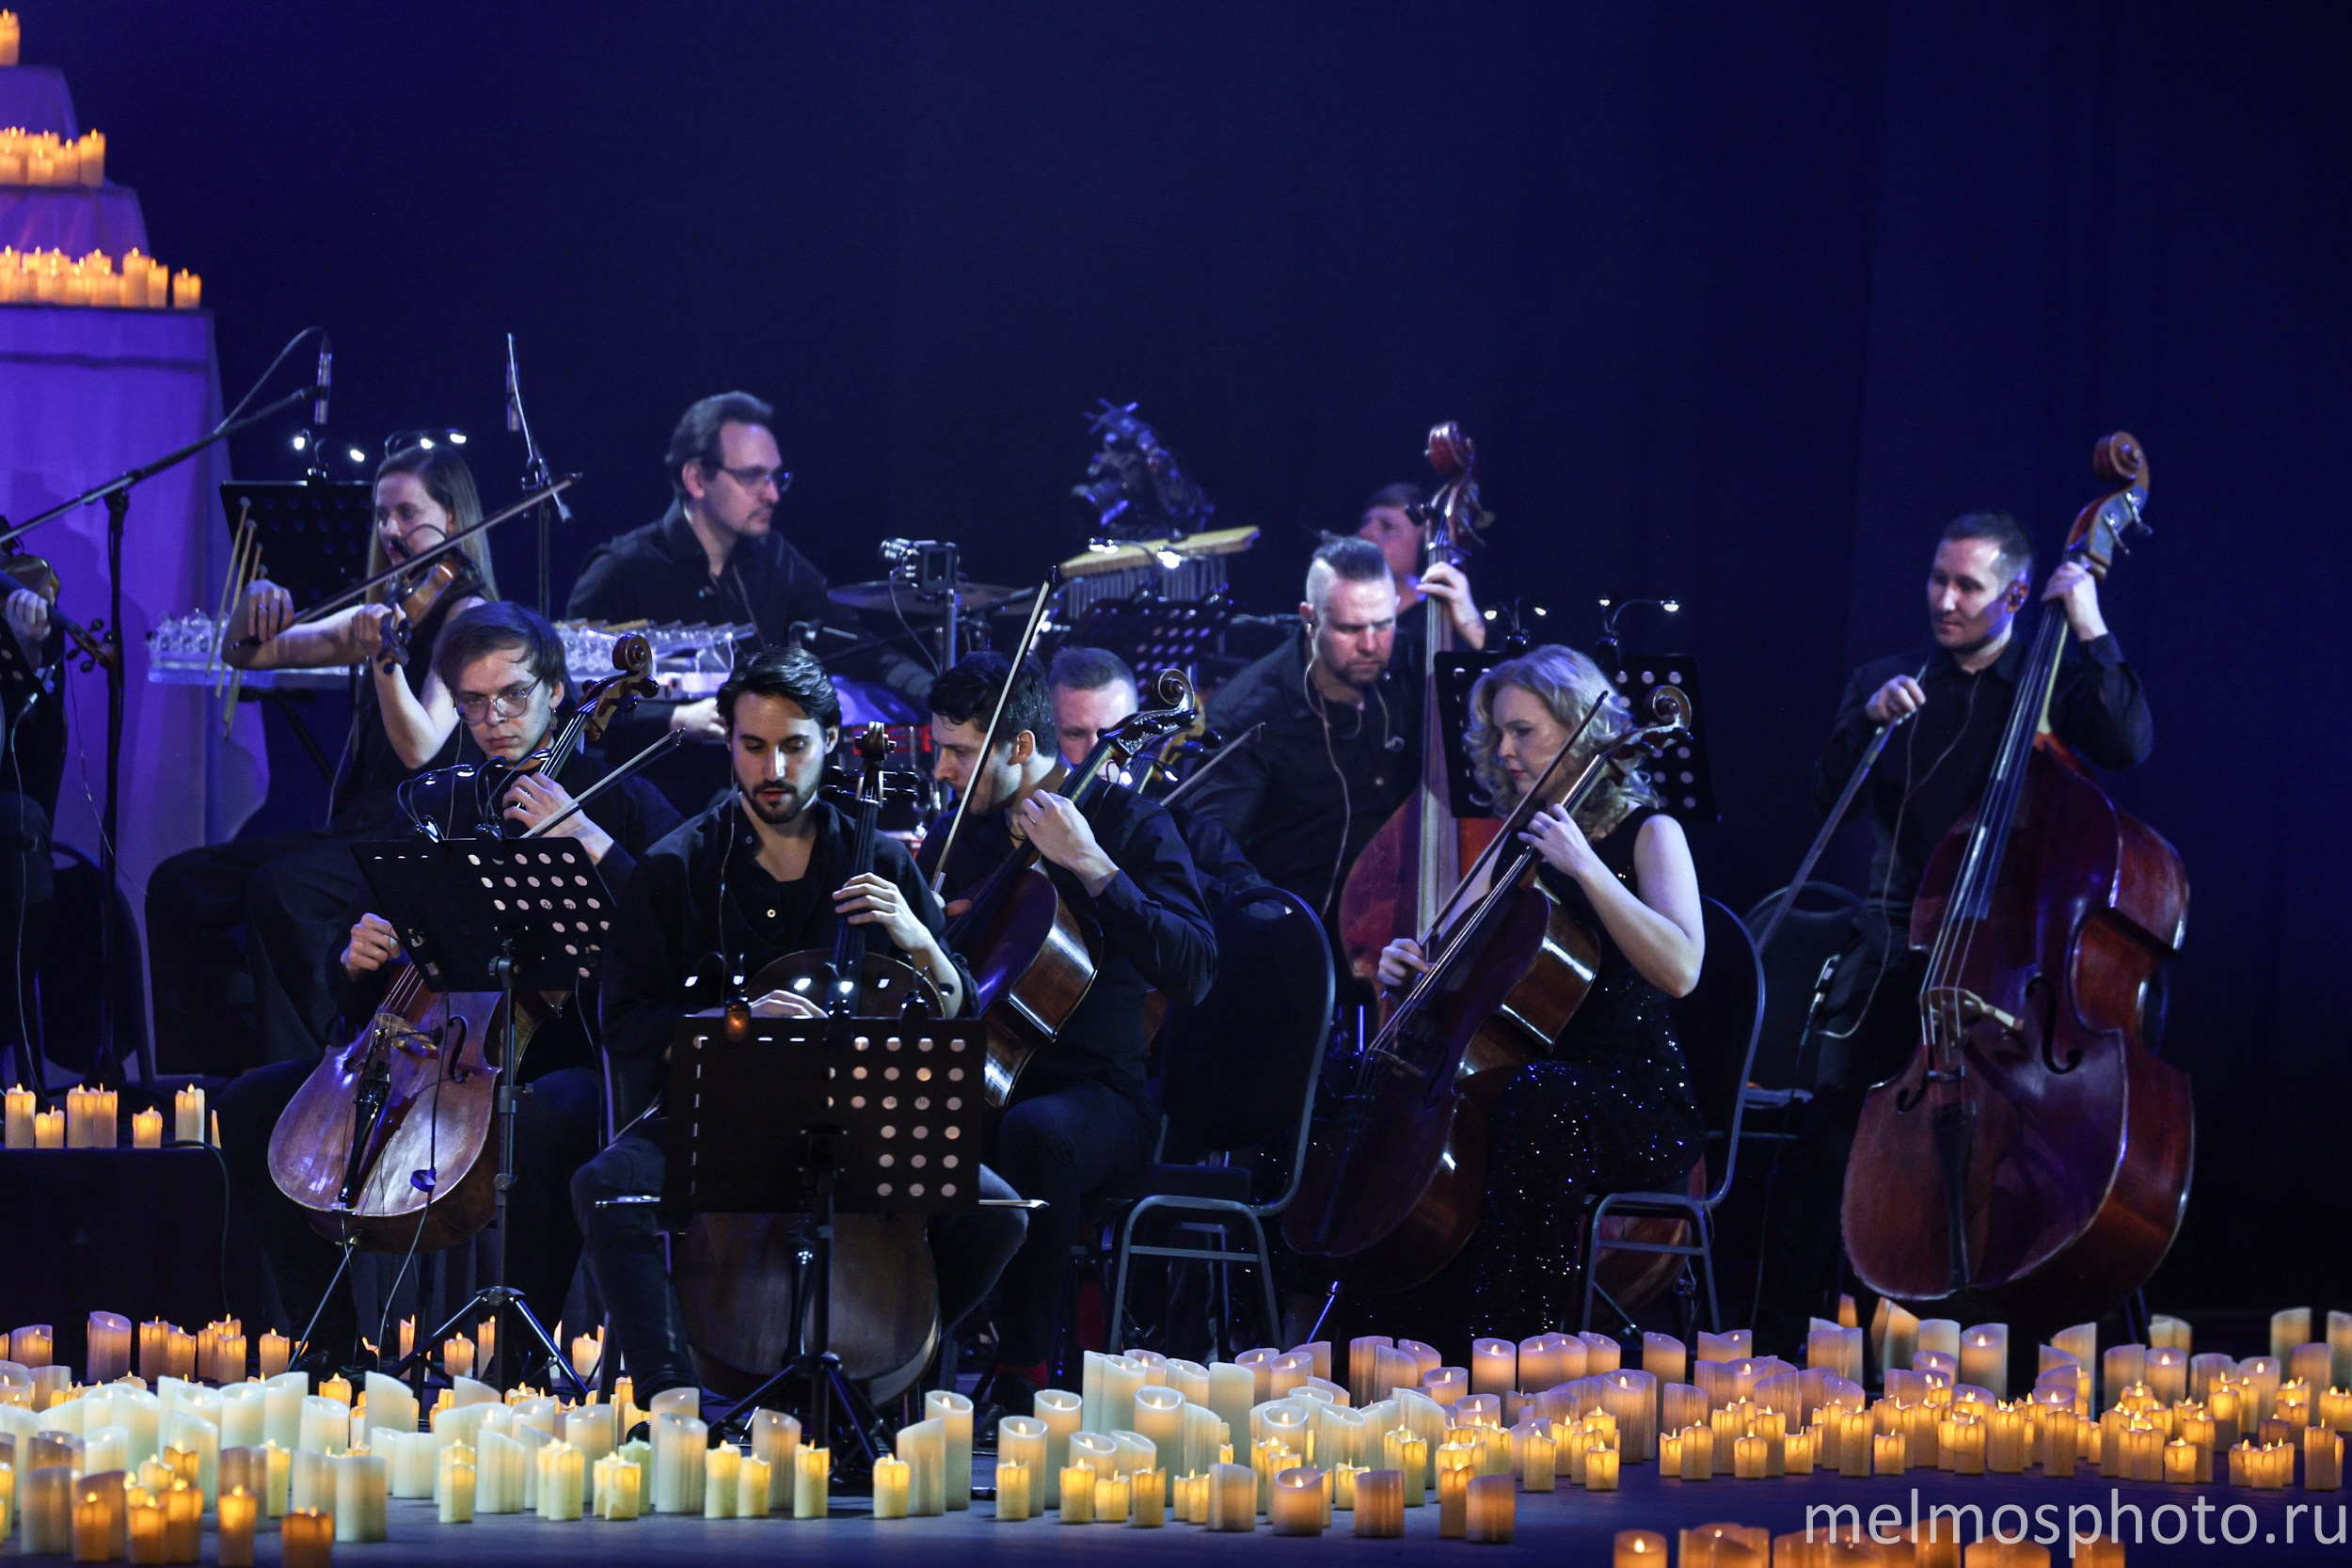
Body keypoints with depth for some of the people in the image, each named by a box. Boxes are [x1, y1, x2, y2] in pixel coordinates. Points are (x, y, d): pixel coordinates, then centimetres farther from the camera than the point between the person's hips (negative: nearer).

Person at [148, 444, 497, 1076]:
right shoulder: (385, 610, 17)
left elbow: (420, 748, -19)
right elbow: (247, 653, 16)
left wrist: (385, 657, -35)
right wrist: (255, 607, -6)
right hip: (357, 828, 8)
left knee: (280, 891, -33)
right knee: (180, 884, -7)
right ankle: (221, 1073, -6)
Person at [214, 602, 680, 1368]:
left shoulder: (621, 803, 3)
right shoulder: (440, 810, 18)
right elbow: (357, 994, 22)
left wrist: (590, 840, -19)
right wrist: (357, 960, -2)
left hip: (571, 1061, -6)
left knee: (551, 1115, -42)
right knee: (252, 1104, -7)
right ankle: (327, 1339, -5)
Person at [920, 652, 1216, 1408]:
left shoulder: (1129, 823, -2)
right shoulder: (956, 838, 14)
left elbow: (1191, 973, -17)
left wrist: (1091, 865, -22)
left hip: (1097, 1094, -5)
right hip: (978, 1084, 5)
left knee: (1034, 1133, -40)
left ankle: (1024, 1374, -30)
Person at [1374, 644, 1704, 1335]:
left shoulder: (1648, 834, -1)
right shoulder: (1517, 843, 17)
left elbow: (1680, 969, -19)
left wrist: (1586, 865, -22)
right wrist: (1409, 969, 0)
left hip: (1634, 1102, -6)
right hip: (1529, 1066, 6)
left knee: (1537, 1095, -38)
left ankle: (1530, 1340, -37)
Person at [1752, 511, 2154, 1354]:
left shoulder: (2053, 685, 7)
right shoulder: (1887, 680, 15)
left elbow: (2129, 744, -12)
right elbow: (1829, 796, 6)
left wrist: (2091, 634, -14)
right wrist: (1869, 720, -10)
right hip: (1895, 945, 2)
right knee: (1827, 1128, -10)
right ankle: (1782, 1336, -6)